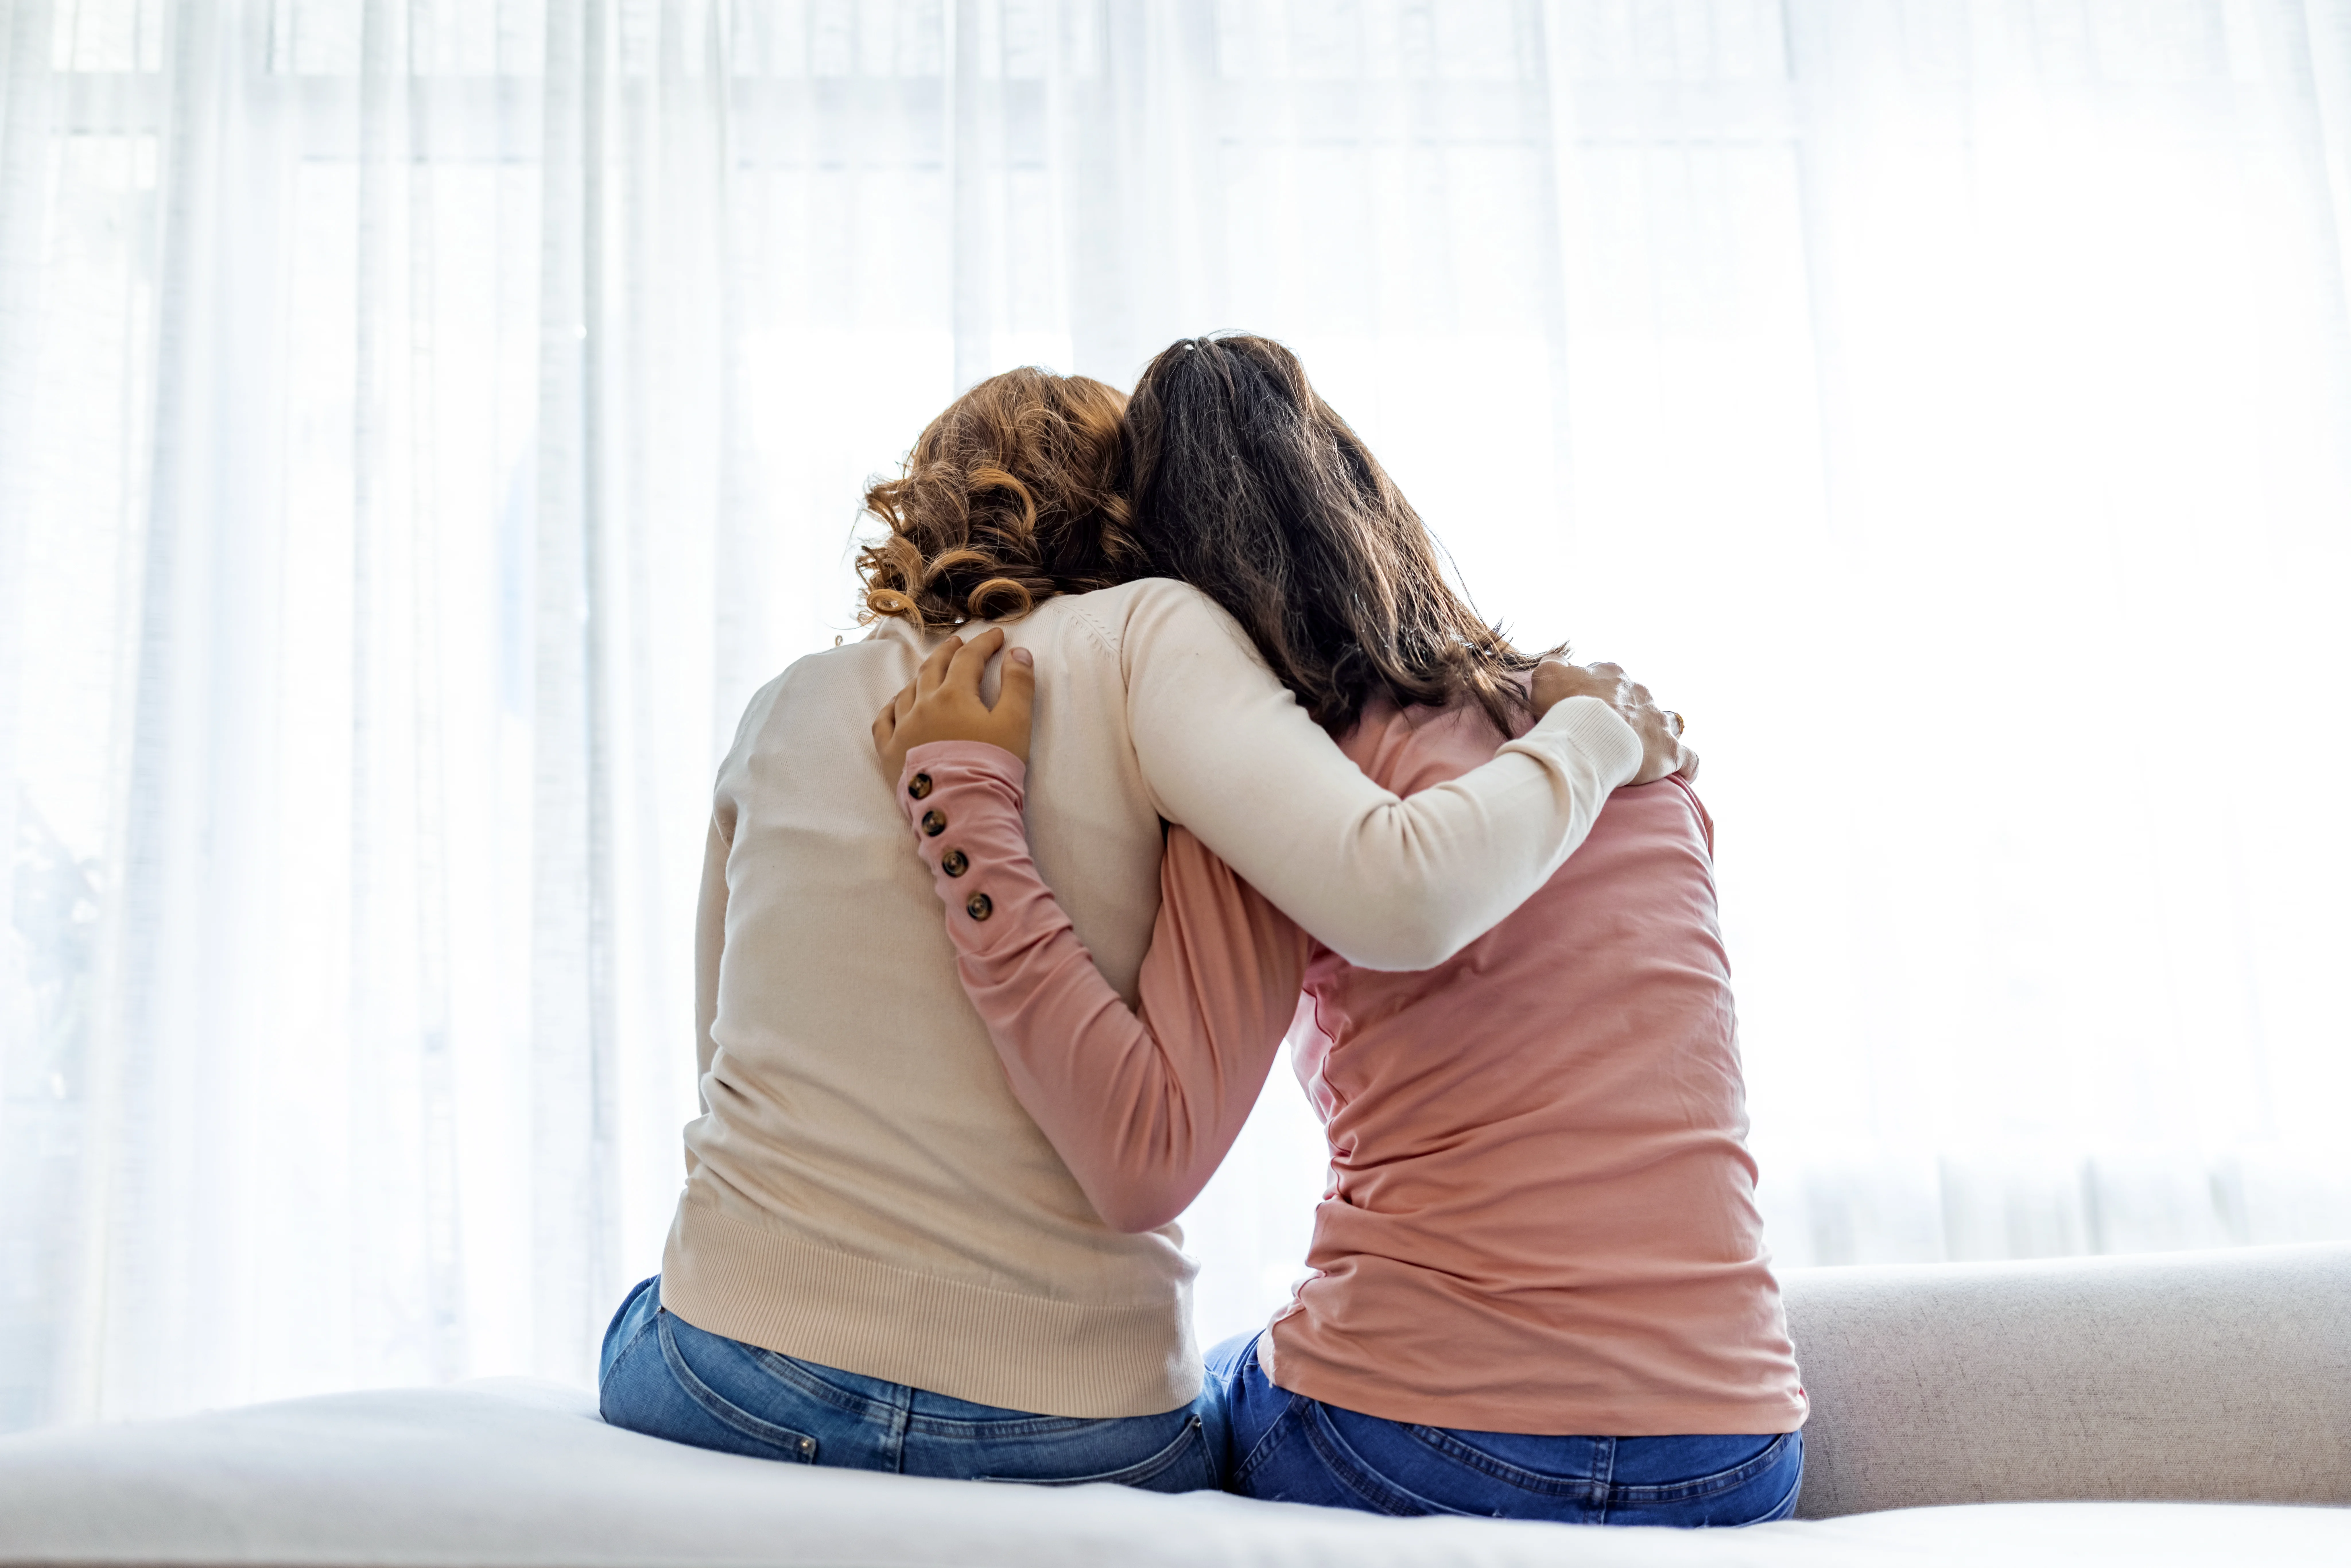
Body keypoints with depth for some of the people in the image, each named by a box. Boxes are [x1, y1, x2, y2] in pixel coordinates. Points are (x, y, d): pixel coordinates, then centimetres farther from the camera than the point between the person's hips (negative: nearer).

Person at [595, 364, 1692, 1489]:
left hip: (741, 1387, 4)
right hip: (1069, 1425, -3)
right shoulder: (1144, 630, -6)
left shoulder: (789, 706, 7)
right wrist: (1591, 734, -4)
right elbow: (1394, 898, -22)